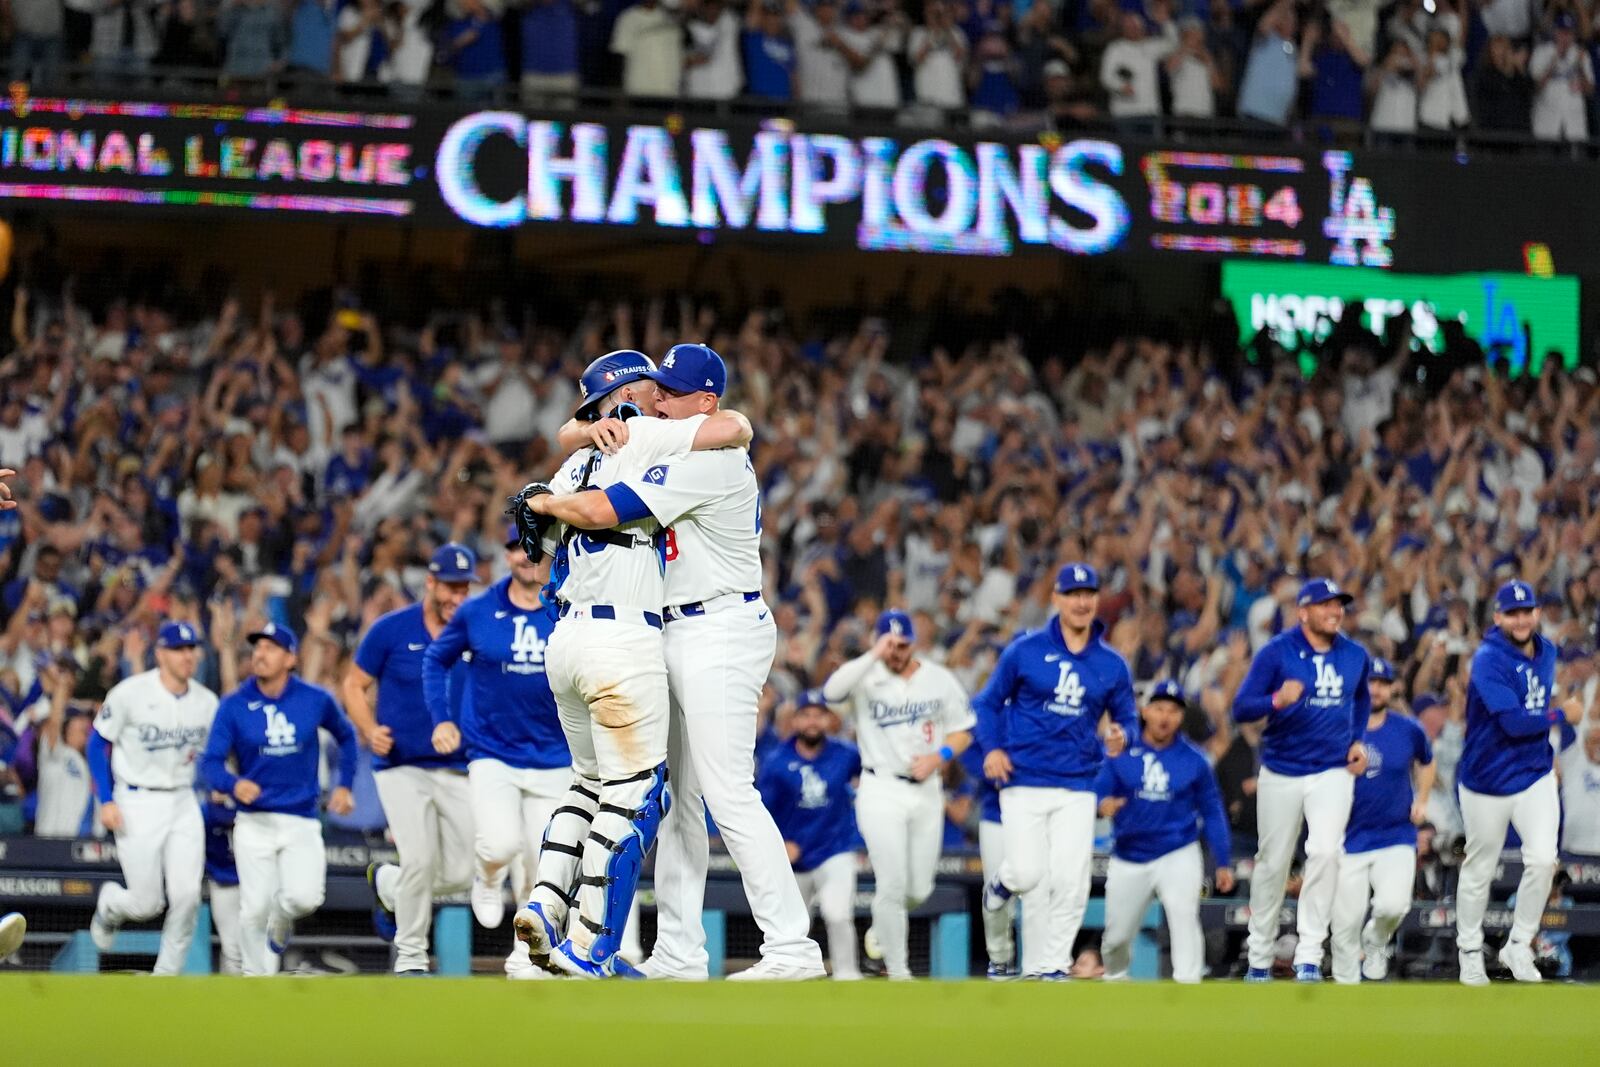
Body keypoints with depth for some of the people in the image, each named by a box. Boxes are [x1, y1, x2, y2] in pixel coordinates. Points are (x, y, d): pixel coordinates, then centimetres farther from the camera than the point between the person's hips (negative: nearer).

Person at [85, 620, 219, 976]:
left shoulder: (207, 702, 3)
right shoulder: (130, 693, -11)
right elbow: (98, 743, -3)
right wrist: (106, 801, -10)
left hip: (183, 803, 4)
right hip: (137, 803, -4)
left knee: (187, 895, -10)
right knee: (147, 903, -4)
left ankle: (165, 975, 6)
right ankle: (109, 905, 33)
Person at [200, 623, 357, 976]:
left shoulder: (316, 700, 1)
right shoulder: (234, 705, -3)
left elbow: (346, 736, 20)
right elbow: (210, 762, -7)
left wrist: (344, 785, 12)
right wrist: (234, 784, -28)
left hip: (302, 822, 0)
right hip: (253, 823, 0)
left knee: (305, 897, -18)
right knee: (254, 907, -6)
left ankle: (279, 931, 17)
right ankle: (254, 978, 15)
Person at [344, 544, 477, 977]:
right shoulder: (391, 630, -3)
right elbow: (354, 685, 5)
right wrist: (369, 730, -13)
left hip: (457, 770, 3)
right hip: (401, 767, -3)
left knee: (459, 873, 0)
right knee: (420, 859, -17)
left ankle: (387, 884, 31)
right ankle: (411, 954, 4)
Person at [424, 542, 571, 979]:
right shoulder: (476, 613, -1)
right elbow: (436, 659, 13)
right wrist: (441, 718, 2)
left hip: (553, 759, 1)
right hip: (492, 756, -1)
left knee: (540, 865, 2)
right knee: (502, 844, -23)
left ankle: (524, 954, 23)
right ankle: (488, 879, 14)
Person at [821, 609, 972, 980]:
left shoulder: (940, 680, 3)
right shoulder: (867, 677, -7)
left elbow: (963, 731, 10)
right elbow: (832, 691, -29)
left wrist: (939, 756, -9)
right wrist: (874, 655, -31)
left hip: (926, 791, 4)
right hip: (882, 791, -4)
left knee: (919, 889, 10)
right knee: (892, 885, -10)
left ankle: (883, 928, 41)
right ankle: (898, 971, 0)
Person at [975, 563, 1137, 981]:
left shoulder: (1112, 665, 8)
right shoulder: (1026, 651, 1)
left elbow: (1127, 718, 15)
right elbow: (988, 702, 8)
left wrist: (1118, 739, -8)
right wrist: (992, 749, -7)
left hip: (1077, 788, 2)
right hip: (1024, 782, -2)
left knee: (1070, 881, -7)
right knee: (1030, 876, -9)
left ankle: (1053, 965, 5)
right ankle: (1005, 881, 28)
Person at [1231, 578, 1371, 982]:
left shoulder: (1355, 656, 5)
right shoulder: (1276, 652, -7)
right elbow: (1241, 708, -11)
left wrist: (1357, 740, 12)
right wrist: (1277, 700, -31)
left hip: (1333, 772, 1)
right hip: (1281, 773, -1)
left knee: (1325, 852, -19)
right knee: (1272, 862, 6)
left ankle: (1309, 955, -16)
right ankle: (1260, 957, 21)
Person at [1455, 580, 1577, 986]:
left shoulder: (1546, 652, 6)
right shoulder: (1488, 660, -18)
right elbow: (1514, 721, -25)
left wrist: (1548, 753, 13)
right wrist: (1559, 716, -12)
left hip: (1535, 775, 5)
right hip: (1488, 781, -5)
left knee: (1543, 860, -12)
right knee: (1479, 870, 7)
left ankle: (1519, 945, 4)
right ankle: (1470, 952, 25)